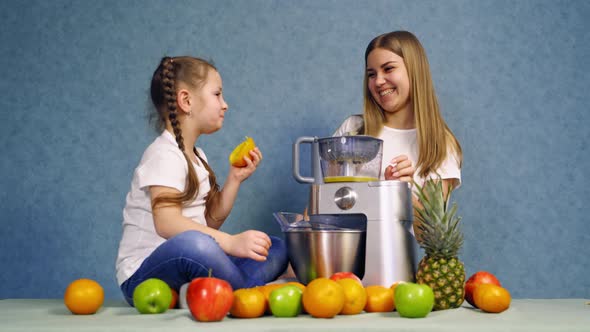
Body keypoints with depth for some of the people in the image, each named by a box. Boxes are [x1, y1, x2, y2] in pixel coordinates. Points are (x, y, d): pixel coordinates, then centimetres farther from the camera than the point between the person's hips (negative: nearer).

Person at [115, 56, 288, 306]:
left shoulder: (197, 156, 17)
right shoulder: (164, 154, -12)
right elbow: (167, 222, -28)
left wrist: (235, 179, 5)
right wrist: (232, 242, -38)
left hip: (187, 266, 9)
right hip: (143, 276, -9)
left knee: (276, 249, 4)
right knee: (194, 243, -41)